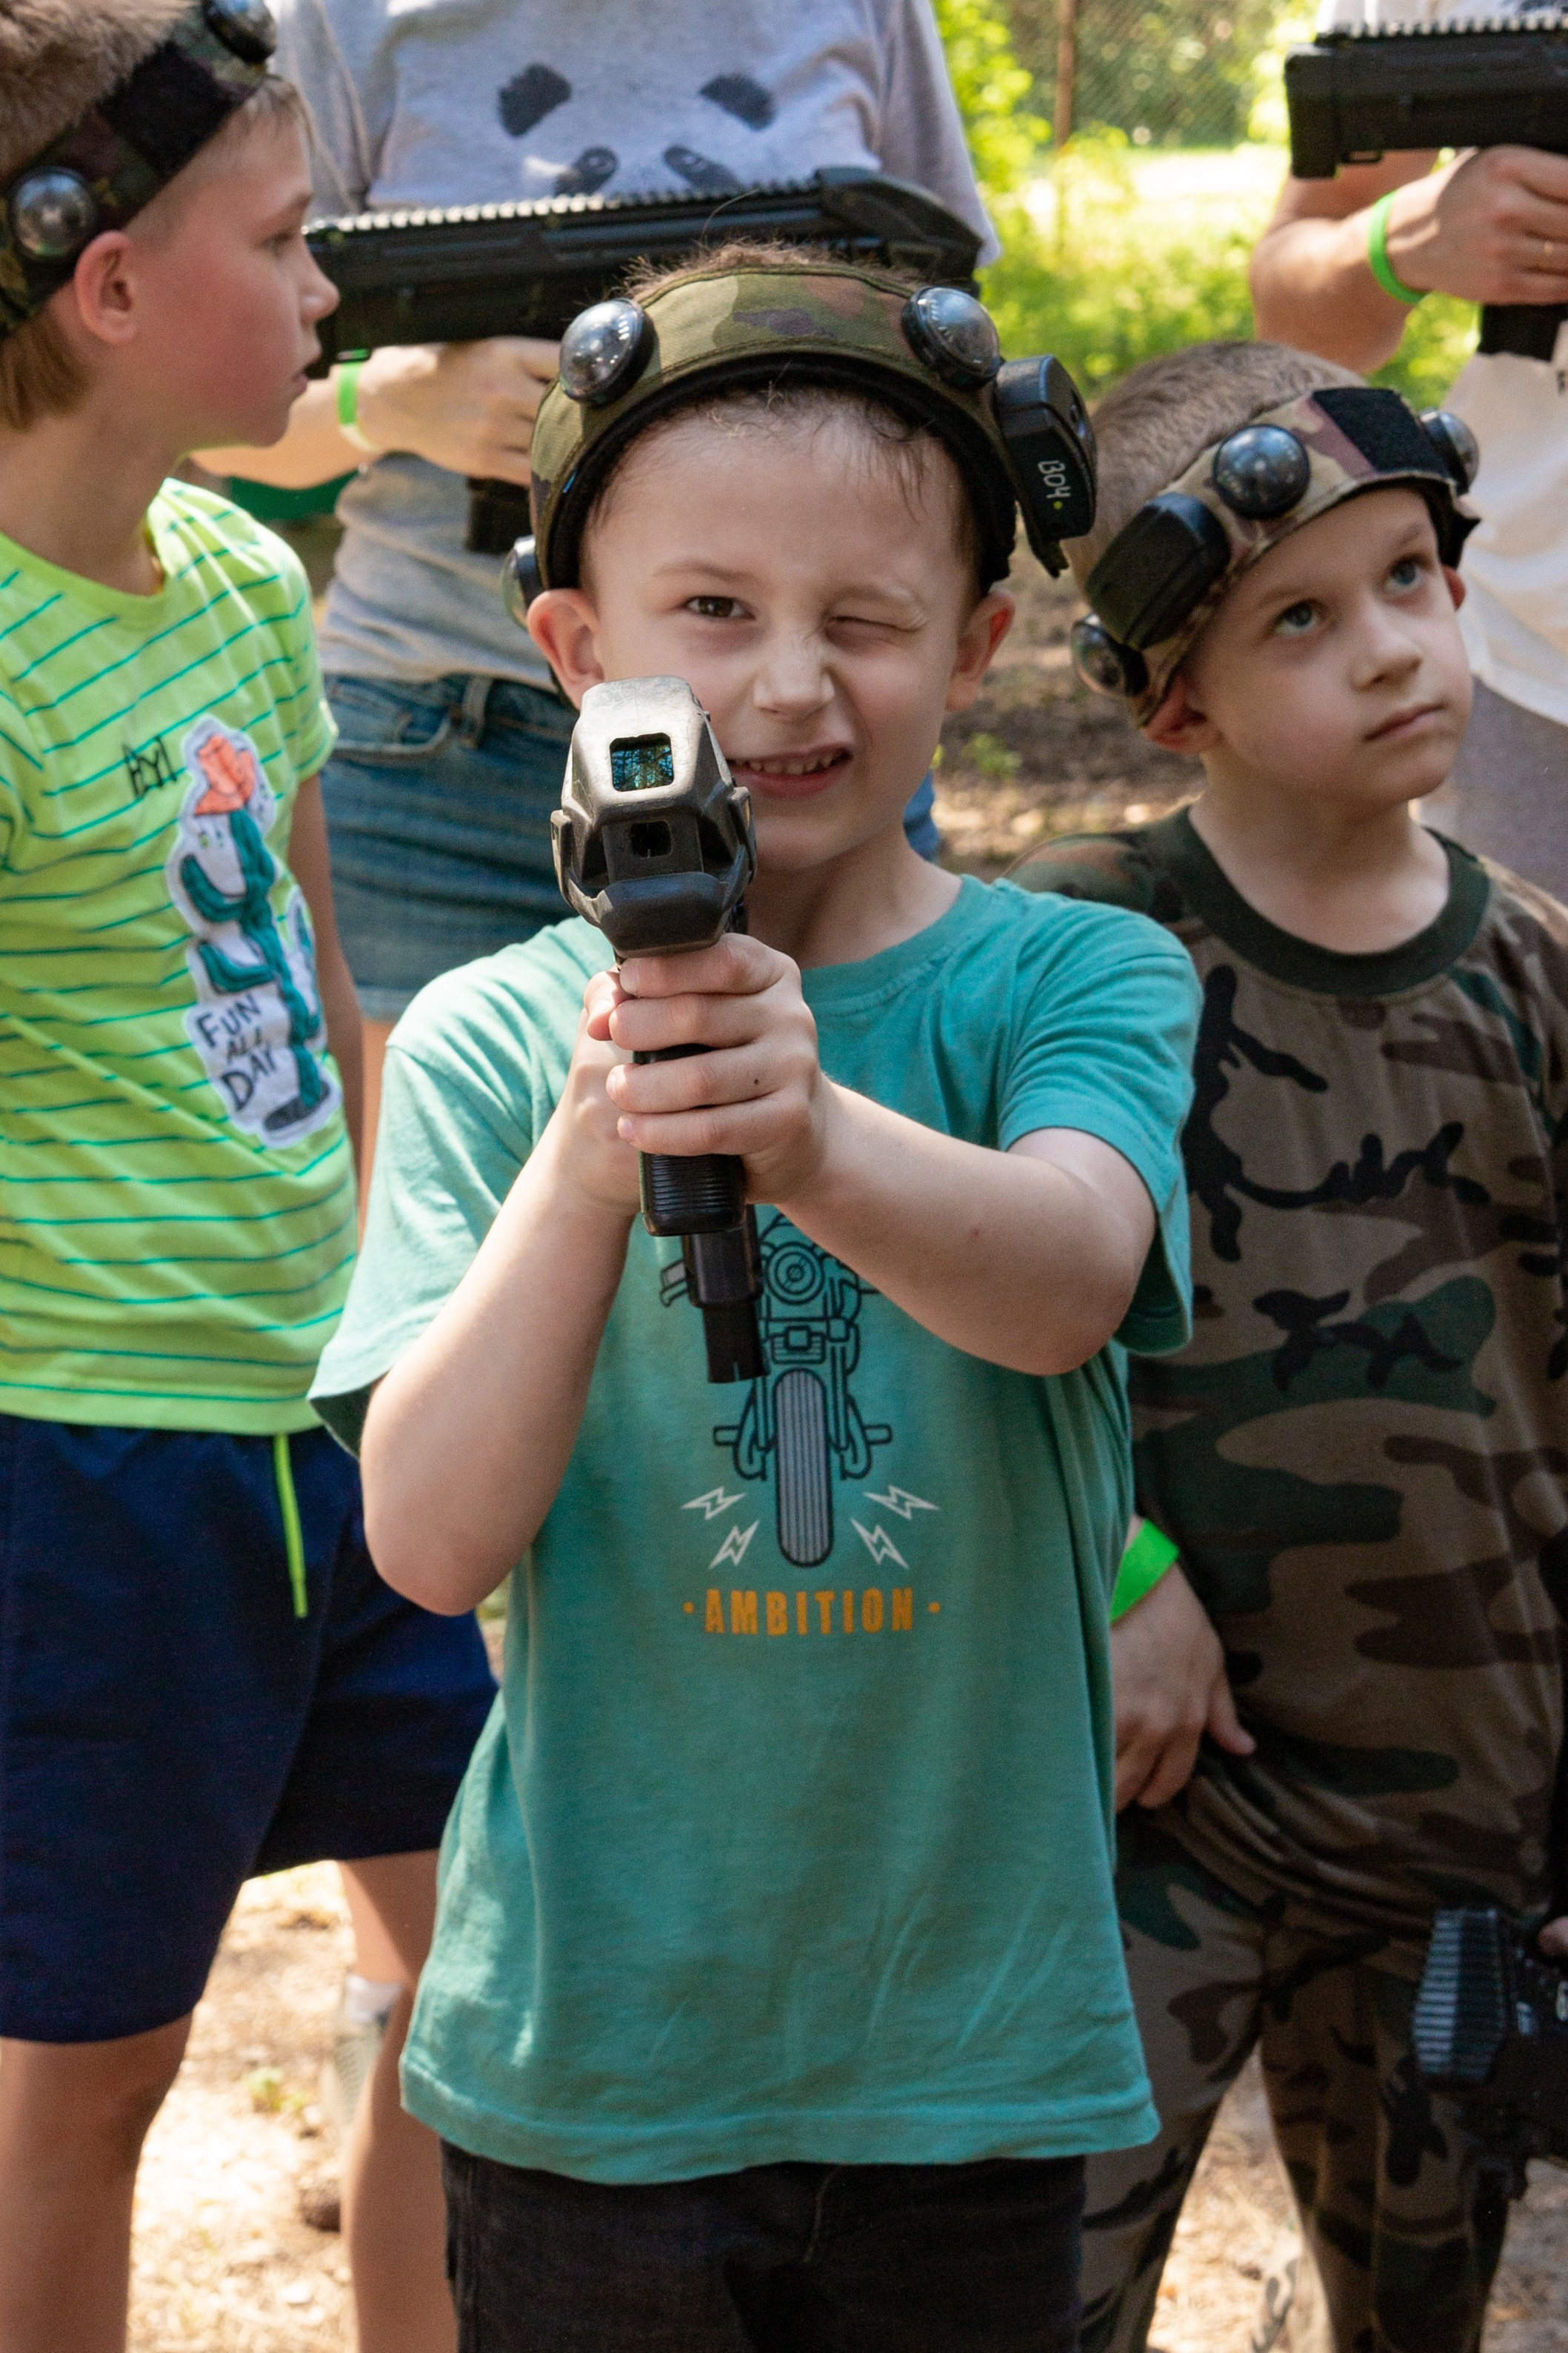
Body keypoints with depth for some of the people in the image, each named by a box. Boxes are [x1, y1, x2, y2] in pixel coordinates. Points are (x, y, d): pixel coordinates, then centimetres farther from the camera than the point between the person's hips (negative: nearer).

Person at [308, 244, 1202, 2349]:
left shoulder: (1077, 981, -6)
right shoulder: (487, 1044, -6)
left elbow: (1067, 1279, -26)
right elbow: (429, 1539, -15)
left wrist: (818, 1138, -47)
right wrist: (590, 1161, -30)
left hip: (968, 2042, 0)